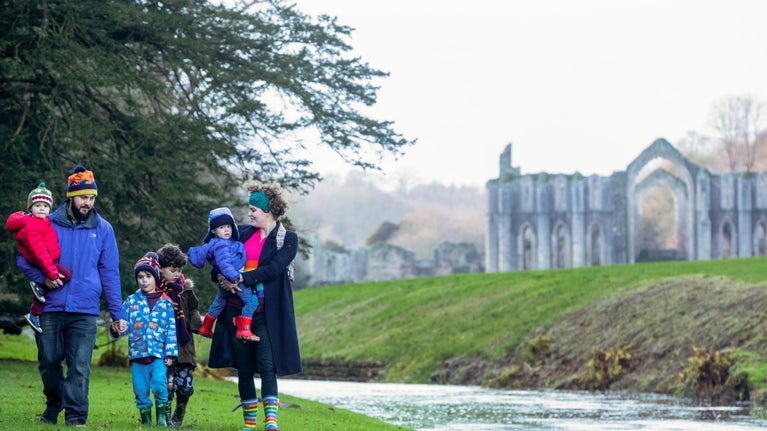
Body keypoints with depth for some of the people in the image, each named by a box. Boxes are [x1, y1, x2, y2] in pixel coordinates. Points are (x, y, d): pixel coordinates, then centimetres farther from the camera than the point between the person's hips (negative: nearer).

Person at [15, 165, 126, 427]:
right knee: (49, 362, 9)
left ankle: (76, 416, -4)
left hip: (85, 310, -1)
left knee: (79, 366, -7)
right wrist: (43, 277, -10)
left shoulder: (102, 229, 6)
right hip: (51, 308, 1)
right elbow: (23, 258, 9)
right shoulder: (47, 224, 3)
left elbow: (110, 273, 8)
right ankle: (54, 404, 32)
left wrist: (117, 313, 5)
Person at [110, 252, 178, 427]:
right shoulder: (131, 301, 9)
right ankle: (146, 421, 16)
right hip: (137, 354, 2)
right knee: (141, 390, 4)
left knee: (159, 384, -19)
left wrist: (170, 353, -2)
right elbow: (125, 324, 3)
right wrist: (116, 329, -21)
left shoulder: (165, 302, 5)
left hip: (159, 354, -2)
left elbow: (171, 329, 4)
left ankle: (161, 417, -5)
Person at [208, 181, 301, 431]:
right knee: (244, 368, 7)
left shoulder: (287, 239, 0)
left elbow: (273, 269, -13)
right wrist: (220, 276, -6)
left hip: (266, 312, -4)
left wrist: (241, 279, -19)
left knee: (267, 365, -14)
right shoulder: (243, 233, 12)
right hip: (237, 309, 4)